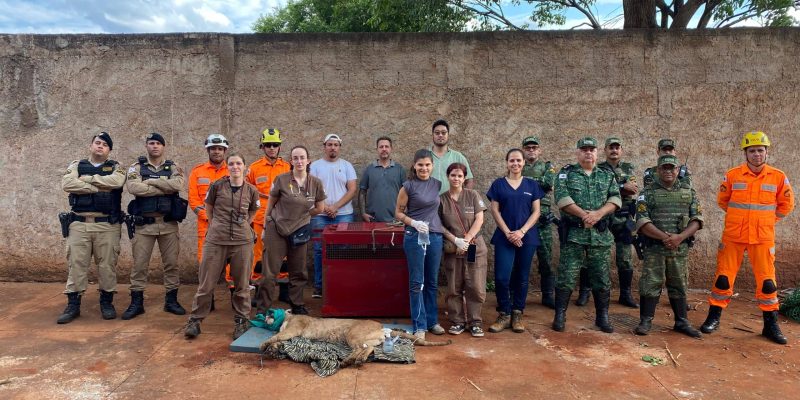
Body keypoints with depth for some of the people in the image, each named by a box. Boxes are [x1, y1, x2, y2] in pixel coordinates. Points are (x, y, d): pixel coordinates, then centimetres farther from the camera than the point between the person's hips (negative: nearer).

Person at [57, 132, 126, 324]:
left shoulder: (115, 167, 9)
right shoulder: (76, 165, 12)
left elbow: (117, 181, -16)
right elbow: (67, 184, -9)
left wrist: (87, 179, -8)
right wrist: (100, 187, -13)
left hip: (107, 225, -1)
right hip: (79, 224, 1)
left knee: (107, 264, 4)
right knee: (76, 264, 3)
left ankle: (107, 302, 16)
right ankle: (73, 305, 12)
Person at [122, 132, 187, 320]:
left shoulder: (173, 168, 7)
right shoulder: (136, 168, 5)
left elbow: (178, 185, -15)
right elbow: (133, 187, -16)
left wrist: (150, 181, -12)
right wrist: (165, 188, -14)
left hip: (168, 223, 1)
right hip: (144, 224, -1)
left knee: (171, 263, 5)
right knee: (139, 264, 4)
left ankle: (171, 301, 17)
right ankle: (136, 303, 15)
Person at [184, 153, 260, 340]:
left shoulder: (251, 190, 2)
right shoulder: (217, 186, 0)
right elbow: (208, 208, 14)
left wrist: (241, 226, 10)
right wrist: (216, 226, 13)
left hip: (242, 241, 1)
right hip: (215, 240, 0)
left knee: (242, 284, 7)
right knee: (206, 282, 5)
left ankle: (241, 321, 20)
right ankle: (195, 320, 18)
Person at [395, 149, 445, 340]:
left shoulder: (438, 184, 8)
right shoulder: (408, 186, -5)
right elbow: (398, 213, -2)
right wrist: (414, 223, -16)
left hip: (435, 236, 4)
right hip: (414, 236, -4)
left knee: (432, 281, 12)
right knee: (417, 282, 0)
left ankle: (432, 321, 25)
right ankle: (420, 326, 8)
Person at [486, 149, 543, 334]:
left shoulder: (532, 185, 8)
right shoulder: (498, 184, 5)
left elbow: (536, 211, 3)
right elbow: (495, 210, 0)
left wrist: (522, 231, -10)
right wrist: (508, 233, -10)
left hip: (527, 237, 1)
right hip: (504, 237, -1)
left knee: (521, 278, 6)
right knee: (501, 277, -8)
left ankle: (517, 315, 18)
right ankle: (504, 315, 8)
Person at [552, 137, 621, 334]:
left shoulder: (607, 175, 14)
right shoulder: (566, 173, 4)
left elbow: (616, 199, 2)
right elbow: (561, 198, -10)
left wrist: (598, 214, -15)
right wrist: (584, 214, -17)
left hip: (601, 235, 3)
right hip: (573, 234, -3)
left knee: (601, 278, 9)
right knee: (566, 277, -1)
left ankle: (602, 317, 22)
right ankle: (560, 316, 9)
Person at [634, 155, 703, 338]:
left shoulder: (689, 193, 9)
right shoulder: (648, 193, 0)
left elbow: (697, 219, 2)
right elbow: (642, 221, -9)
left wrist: (680, 237, -14)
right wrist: (664, 237, -18)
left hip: (680, 249, 3)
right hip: (654, 248, -3)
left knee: (679, 286, 12)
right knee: (650, 284, -2)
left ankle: (681, 322, 22)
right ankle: (645, 321, 7)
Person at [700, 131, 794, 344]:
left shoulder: (778, 177, 0)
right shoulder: (732, 175, -2)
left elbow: (787, 204, 12)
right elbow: (722, 200, 12)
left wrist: (767, 219, 10)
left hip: (763, 238, 1)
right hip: (733, 236, 0)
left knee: (767, 281, 4)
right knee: (723, 277, 3)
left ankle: (771, 325, 19)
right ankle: (714, 318, 16)